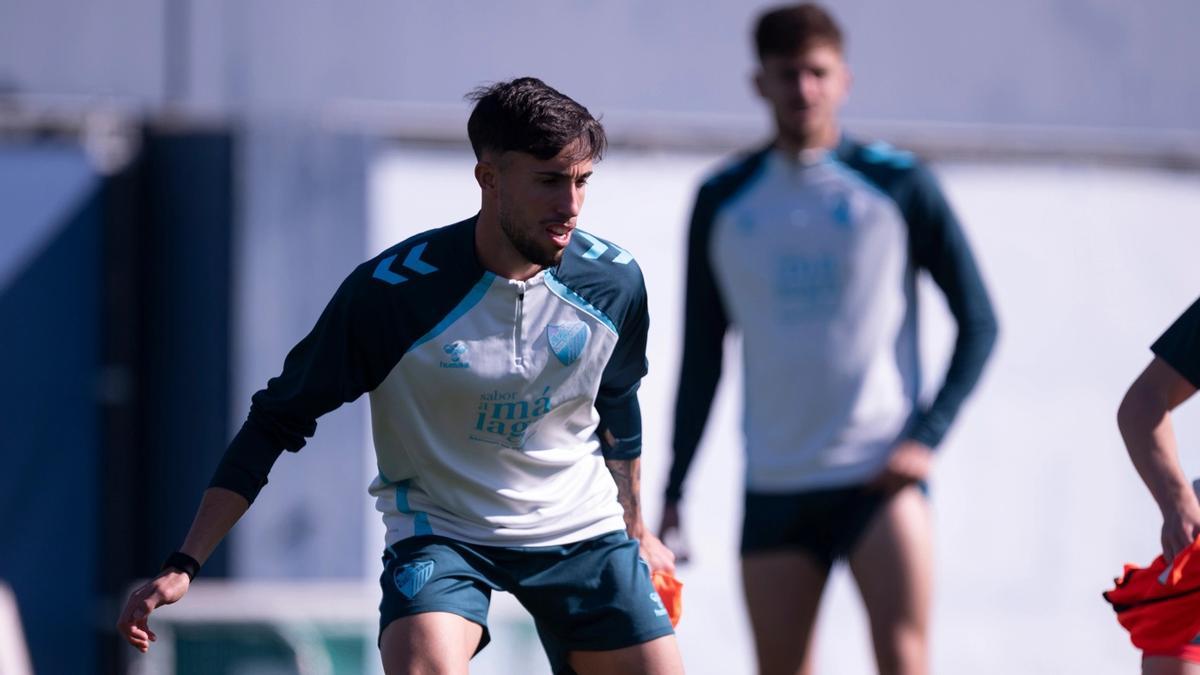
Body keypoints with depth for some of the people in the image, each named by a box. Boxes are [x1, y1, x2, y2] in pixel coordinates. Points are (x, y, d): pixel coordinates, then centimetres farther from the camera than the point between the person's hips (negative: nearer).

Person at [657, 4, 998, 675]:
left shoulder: (899, 184, 1)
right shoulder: (723, 201, 9)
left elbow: (980, 322, 4)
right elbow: (702, 358, 16)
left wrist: (929, 437, -8)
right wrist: (673, 494, 11)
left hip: (880, 473, -3)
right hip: (775, 486, 3)